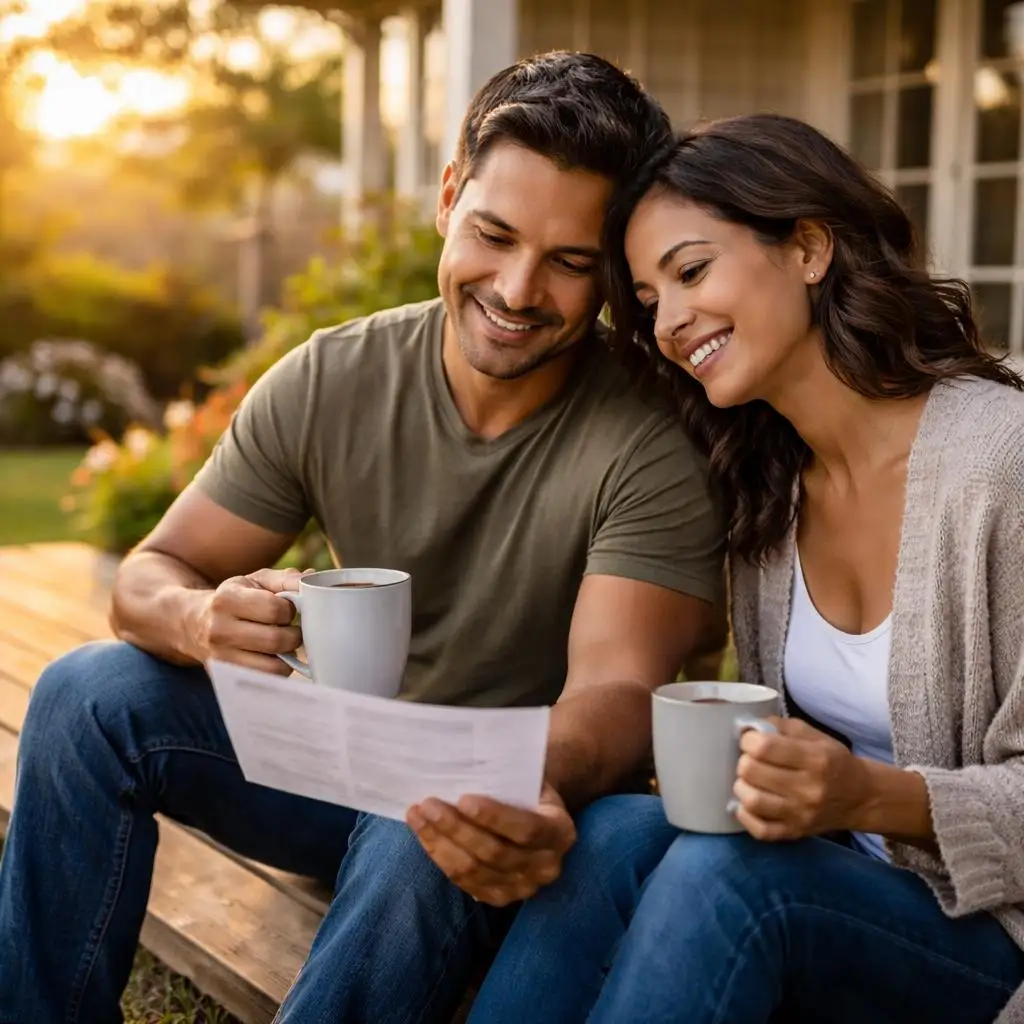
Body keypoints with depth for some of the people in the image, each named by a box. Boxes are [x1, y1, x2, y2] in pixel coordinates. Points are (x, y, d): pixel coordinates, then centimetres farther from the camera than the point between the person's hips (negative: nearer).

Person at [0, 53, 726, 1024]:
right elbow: (149, 576, -6)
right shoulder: (329, 382, -8)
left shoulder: (655, 443, -18)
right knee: (88, 692, -18)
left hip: (506, 799, -3)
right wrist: (202, 619, -32)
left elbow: (617, 684, -27)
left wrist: (546, 790, -52)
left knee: (419, 842, -37)